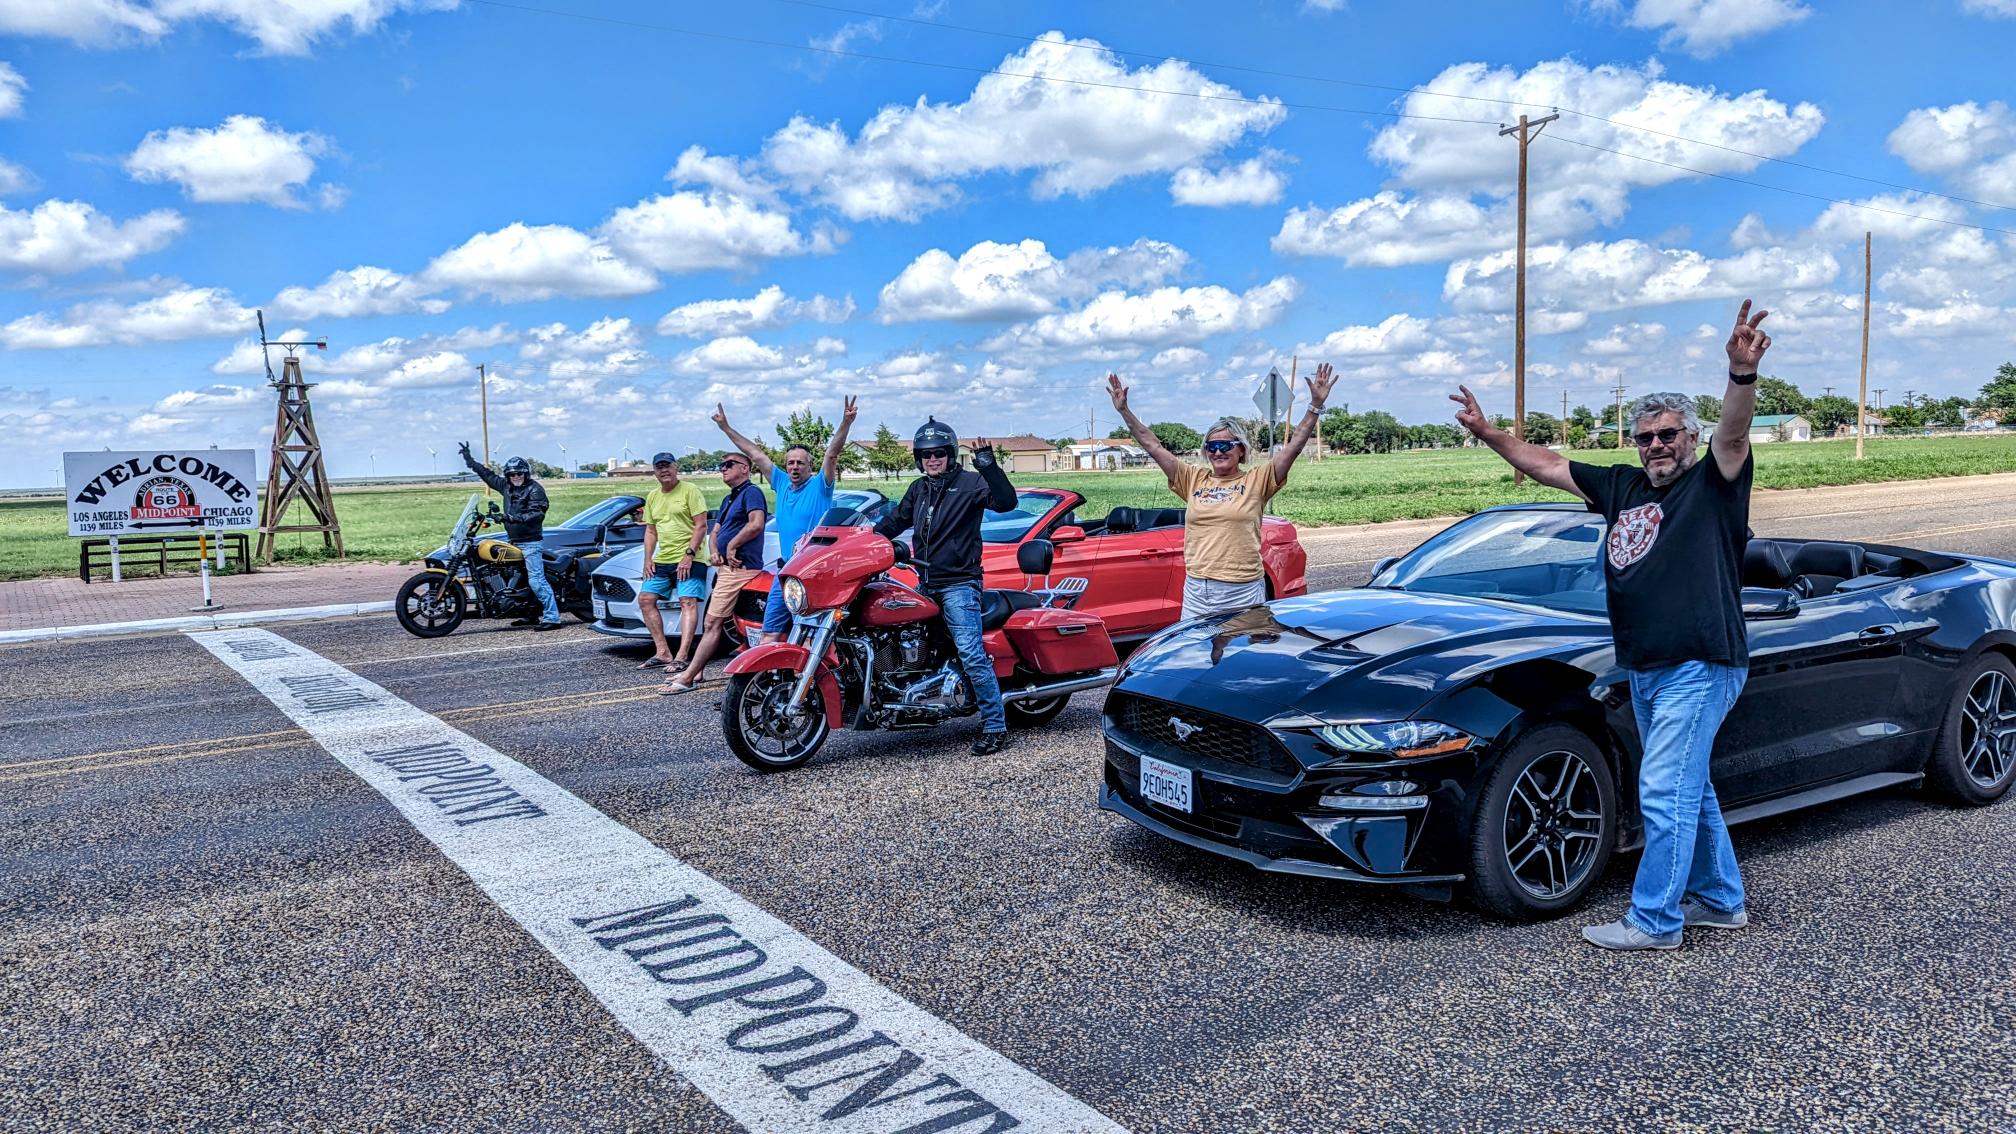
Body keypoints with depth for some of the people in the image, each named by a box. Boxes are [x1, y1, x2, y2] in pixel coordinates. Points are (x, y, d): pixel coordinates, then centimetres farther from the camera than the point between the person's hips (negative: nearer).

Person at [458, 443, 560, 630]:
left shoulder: (535, 489, -9)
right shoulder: (506, 486, 13)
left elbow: (538, 514, -21)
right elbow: (487, 474, 26)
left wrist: (517, 518, -34)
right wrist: (469, 459, 30)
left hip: (531, 542, -9)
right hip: (514, 542, 9)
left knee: (536, 581, -15)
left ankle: (552, 618, -18)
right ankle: (531, 615, 22)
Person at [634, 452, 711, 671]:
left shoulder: (690, 490, -5)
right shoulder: (652, 497, 17)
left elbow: (701, 525, -10)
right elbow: (650, 531, 22)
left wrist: (689, 555, -16)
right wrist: (648, 559, 9)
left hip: (690, 560, -7)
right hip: (662, 560, 8)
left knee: (688, 602, -14)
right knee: (645, 600, 1)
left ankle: (682, 656, -21)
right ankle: (662, 652, 3)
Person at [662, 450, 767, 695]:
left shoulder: (751, 492, -7)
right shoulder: (729, 499, 25)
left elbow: (756, 523, -23)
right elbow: (716, 531, 26)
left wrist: (731, 545, -15)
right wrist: (715, 552, 4)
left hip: (740, 567, -11)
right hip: (726, 566, 11)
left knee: (713, 623, -12)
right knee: (714, 622, 12)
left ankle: (688, 678, -13)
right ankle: (695, 670, 16)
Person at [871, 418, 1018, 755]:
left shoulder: (969, 483, -4)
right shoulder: (918, 489, 18)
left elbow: (1006, 502, -19)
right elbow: (896, 519, 26)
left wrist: (988, 465, -29)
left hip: (959, 583, -8)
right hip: (926, 584, 8)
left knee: (971, 654, -16)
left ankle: (995, 727, -14)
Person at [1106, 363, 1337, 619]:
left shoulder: (1256, 480, 2)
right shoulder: (1193, 480, 10)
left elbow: (1294, 445, -4)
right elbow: (1153, 446, 10)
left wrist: (1316, 406, -11)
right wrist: (1124, 410, 8)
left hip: (1242, 594, -3)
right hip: (1196, 591, 3)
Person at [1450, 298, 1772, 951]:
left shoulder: (1713, 485, -5)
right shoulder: (1623, 488, 12)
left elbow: (1734, 434, -25)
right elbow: (1546, 466, 17)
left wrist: (1743, 375, -42)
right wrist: (1488, 433, 11)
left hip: (1700, 666, -8)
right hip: (1644, 670, 8)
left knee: (1664, 792, -7)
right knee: (1688, 790, 18)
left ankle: (1653, 921, 2)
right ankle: (1721, 901, 32)